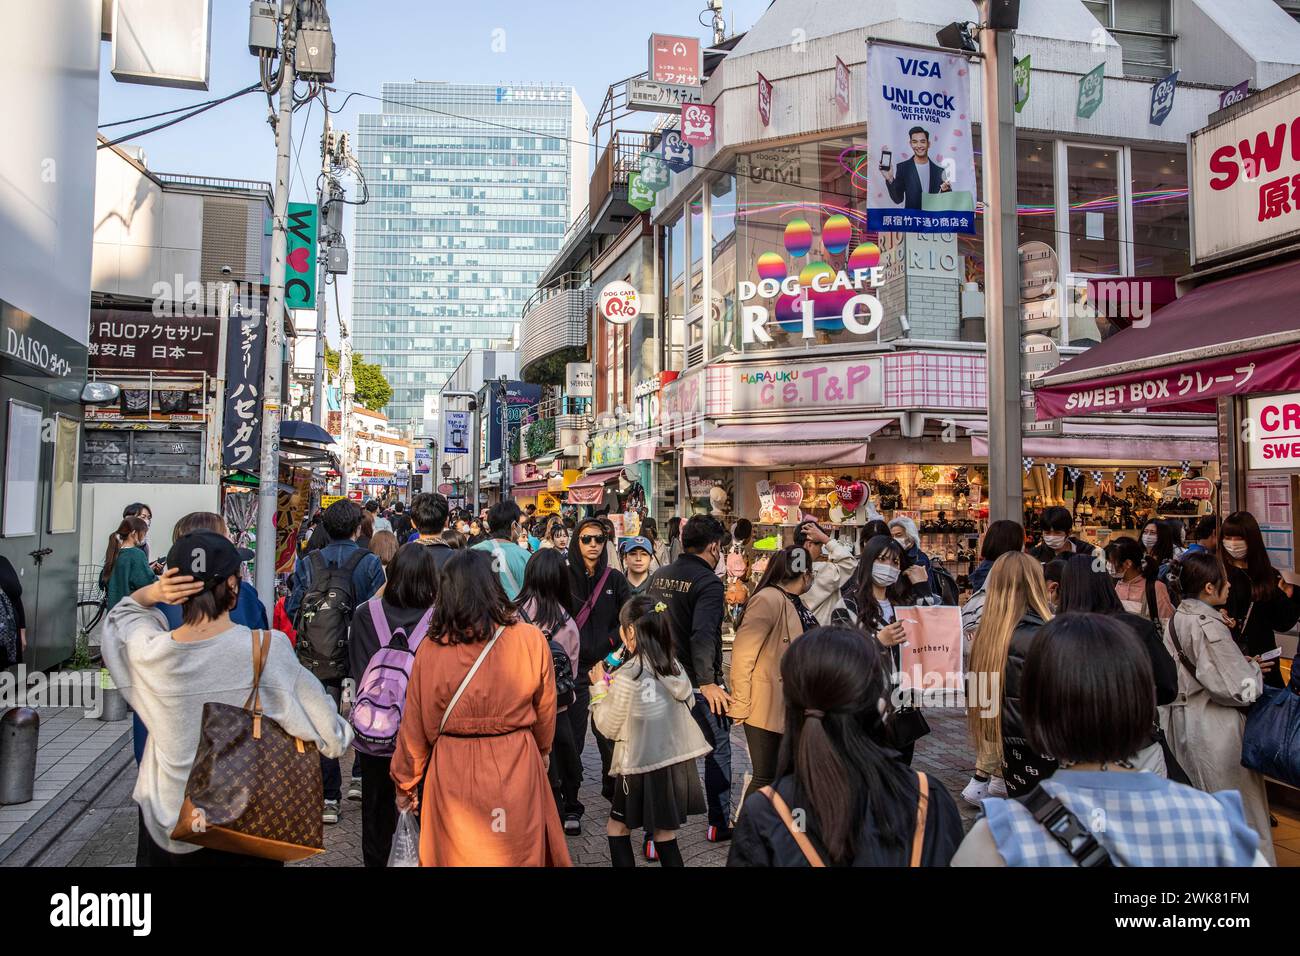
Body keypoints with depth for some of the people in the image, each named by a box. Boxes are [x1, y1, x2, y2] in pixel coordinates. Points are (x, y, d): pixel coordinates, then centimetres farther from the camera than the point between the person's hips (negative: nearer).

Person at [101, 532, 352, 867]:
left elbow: (122, 611, 11)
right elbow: (332, 738, -18)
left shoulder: (148, 651, -15)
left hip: (164, 827, 2)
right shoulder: (268, 649, -24)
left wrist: (152, 592, -8)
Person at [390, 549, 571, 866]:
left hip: (452, 773, 1)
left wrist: (405, 783, 14)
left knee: (454, 855, 21)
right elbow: (545, 714, 3)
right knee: (518, 855, 18)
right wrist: (541, 753, 22)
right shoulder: (531, 641, -12)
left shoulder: (431, 649, -12)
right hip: (517, 770, 0)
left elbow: (415, 728, -2)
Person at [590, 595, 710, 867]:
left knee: (616, 829, 13)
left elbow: (608, 728, -8)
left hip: (642, 768, -6)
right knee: (665, 834, 15)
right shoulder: (673, 665, -2)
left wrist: (599, 687, 4)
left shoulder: (626, 677, -18)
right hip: (677, 761, 6)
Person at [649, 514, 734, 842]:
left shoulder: (659, 576, 5)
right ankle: (719, 824, 24)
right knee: (717, 752, 13)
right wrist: (708, 682, -22)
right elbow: (703, 636, -28)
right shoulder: (709, 582, -17)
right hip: (697, 685, -6)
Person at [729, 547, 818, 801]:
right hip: (766, 707, -9)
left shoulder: (797, 603, 10)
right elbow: (742, 653, -21)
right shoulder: (768, 600, -18)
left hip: (792, 708, 9)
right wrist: (740, 704, -19)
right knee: (766, 778, 0)